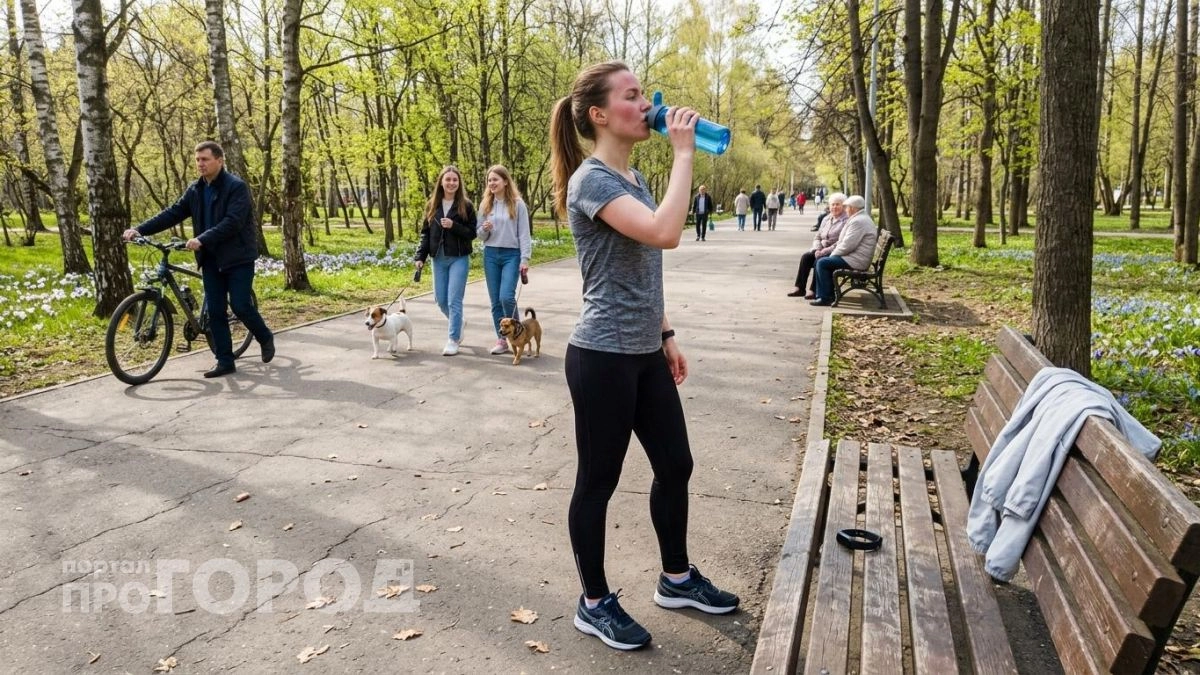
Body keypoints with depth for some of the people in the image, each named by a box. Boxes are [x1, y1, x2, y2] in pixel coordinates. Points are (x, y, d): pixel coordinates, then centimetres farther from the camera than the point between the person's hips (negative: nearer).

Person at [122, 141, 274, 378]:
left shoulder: (236, 187, -12)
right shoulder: (195, 190, 9)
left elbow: (232, 222, -23)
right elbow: (173, 213, 6)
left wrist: (201, 239, -31)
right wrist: (140, 229, -5)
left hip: (237, 257, -6)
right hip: (211, 259, 6)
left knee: (240, 306, -9)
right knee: (215, 310, 4)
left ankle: (265, 338, 19)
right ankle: (225, 361, 10)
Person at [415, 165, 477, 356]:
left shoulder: (466, 205, -3)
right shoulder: (432, 205, 7)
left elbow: (472, 233, -5)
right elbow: (425, 233, 9)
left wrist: (453, 226, -19)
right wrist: (420, 256, 2)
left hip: (459, 259, -4)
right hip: (438, 259, 4)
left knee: (454, 300, -6)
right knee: (440, 300, 9)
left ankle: (453, 340, 2)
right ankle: (457, 324, 36)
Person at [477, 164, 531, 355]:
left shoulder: (517, 204, -3)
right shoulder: (485, 204, 9)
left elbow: (524, 234, -5)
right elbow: (480, 235, 12)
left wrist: (525, 259, -11)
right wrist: (484, 229, -11)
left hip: (511, 255, -4)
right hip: (490, 255, 4)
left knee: (506, 297, -16)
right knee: (495, 300, 4)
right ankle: (502, 339, 14)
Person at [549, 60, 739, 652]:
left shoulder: (634, 178, 13)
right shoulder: (591, 180, -16)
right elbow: (665, 234, -32)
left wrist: (665, 334, 19)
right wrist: (683, 151, -22)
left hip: (644, 353, 9)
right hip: (602, 357, -9)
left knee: (675, 464, 16)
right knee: (598, 480, 5)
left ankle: (676, 579, 36)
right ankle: (594, 604, 23)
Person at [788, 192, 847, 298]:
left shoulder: (846, 221, -9)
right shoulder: (827, 219, 16)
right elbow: (817, 237, 16)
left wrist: (825, 251, -21)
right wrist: (817, 249, -4)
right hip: (822, 250, 8)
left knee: (819, 260, -30)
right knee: (805, 256, -14)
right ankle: (800, 287, -14)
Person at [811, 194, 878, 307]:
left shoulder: (858, 221, -18)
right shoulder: (863, 218, 18)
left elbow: (847, 245, -23)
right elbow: (846, 242, 21)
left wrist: (833, 254, -9)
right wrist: (834, 253, 10)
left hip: (856, 260, -11)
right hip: (855, 257, 11)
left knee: (822, 263, -15)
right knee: (823, 261, 12)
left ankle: (825, 298, -11)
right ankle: (828, 294, 14)